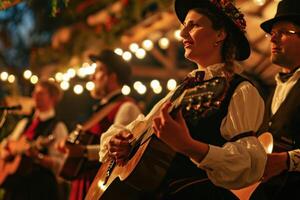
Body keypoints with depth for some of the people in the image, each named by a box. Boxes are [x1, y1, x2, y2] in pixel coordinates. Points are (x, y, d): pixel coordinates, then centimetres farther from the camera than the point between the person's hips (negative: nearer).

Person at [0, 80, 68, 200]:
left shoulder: (57, 127, -3)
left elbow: (59, 164, -11)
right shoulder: (24, 123, 18)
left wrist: (38, 157, -25)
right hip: (13, 183, 6)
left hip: (39, 187, -6)